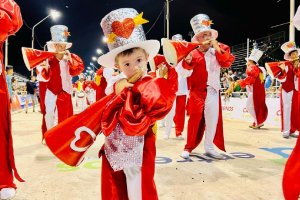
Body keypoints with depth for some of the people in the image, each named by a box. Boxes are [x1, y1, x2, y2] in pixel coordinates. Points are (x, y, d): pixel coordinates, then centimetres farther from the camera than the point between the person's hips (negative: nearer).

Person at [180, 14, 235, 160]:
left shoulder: (219, 50, 9)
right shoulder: (194, 52, -1)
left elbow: (227, 62, -7)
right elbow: (188, 67, -17)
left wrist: (217, 48, -13)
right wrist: (187, 60, -40)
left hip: (213, 90, 3)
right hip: (197, 90, -3)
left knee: (213, 119, 7)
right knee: (195, 118, -3)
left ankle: (209, 147, 22)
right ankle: (188, 147, 10)